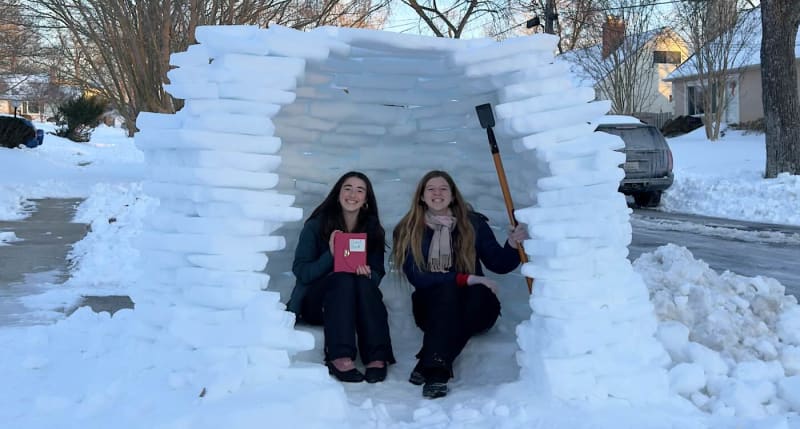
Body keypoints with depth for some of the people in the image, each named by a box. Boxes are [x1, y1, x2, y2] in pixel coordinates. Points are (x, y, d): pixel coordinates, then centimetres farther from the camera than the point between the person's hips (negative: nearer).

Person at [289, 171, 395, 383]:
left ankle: (377, 358, -41)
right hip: (315, 304, -2)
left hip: (357, 306, 2)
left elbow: (378, 274, 1)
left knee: (363, 281, -29)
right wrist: (330, 255, -26)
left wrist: (367, 272, -24)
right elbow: (301, 272, -9)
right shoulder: (316, 225, -1)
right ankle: (340, 358, -46)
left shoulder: (373, 229, 7)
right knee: (344, 278, -31)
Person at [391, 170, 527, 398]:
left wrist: (512, 245, -21)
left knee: (480, 294, -33)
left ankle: (427, 365, -36)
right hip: (431, 306, -1)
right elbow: (417, 277, -10)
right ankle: (437, 370, -43)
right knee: (447, 290, -33)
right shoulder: (408, 231, 1)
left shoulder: (473, 224, 5)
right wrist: (465, 279, -18)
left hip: (473, 307, 1)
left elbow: (498, 264, 1)